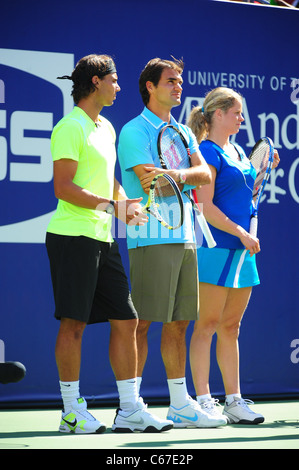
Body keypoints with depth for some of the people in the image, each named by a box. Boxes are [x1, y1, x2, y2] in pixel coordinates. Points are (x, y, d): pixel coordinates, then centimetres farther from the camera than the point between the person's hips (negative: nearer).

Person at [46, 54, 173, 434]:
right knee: (74, 322, -4)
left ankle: (130, 410, 11)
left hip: (102, 239, 9)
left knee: (125, 320, 6)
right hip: (73, 235, -9)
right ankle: (71, 411, 3)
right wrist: (111, 206, -21)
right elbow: (63, 187, -17)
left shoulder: (106, 128, 18)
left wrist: (126, 203, 7)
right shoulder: (71, 127, -10)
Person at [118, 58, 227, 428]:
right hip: (150, 238, -7)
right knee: (142, 322, -7)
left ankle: (180, 405, 16)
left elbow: (205, 174, 3)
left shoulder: (183, 132, 19)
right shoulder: (134, 131, -3)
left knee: (178, 323, 10)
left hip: (184, 236, 7)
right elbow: (150, 184, -14)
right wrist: (186, 178, -4)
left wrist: (176, 175, -14)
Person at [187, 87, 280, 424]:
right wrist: (241, 233, -16)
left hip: (242, 250, 8)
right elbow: (205, 206, -15)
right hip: (215, 248, -8)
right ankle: (203, 401, -3)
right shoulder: (207, 152, -9)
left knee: (230, 326, 10)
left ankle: (234, 400, 13)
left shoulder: (237, 151, 17)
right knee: (207, 325, -5)